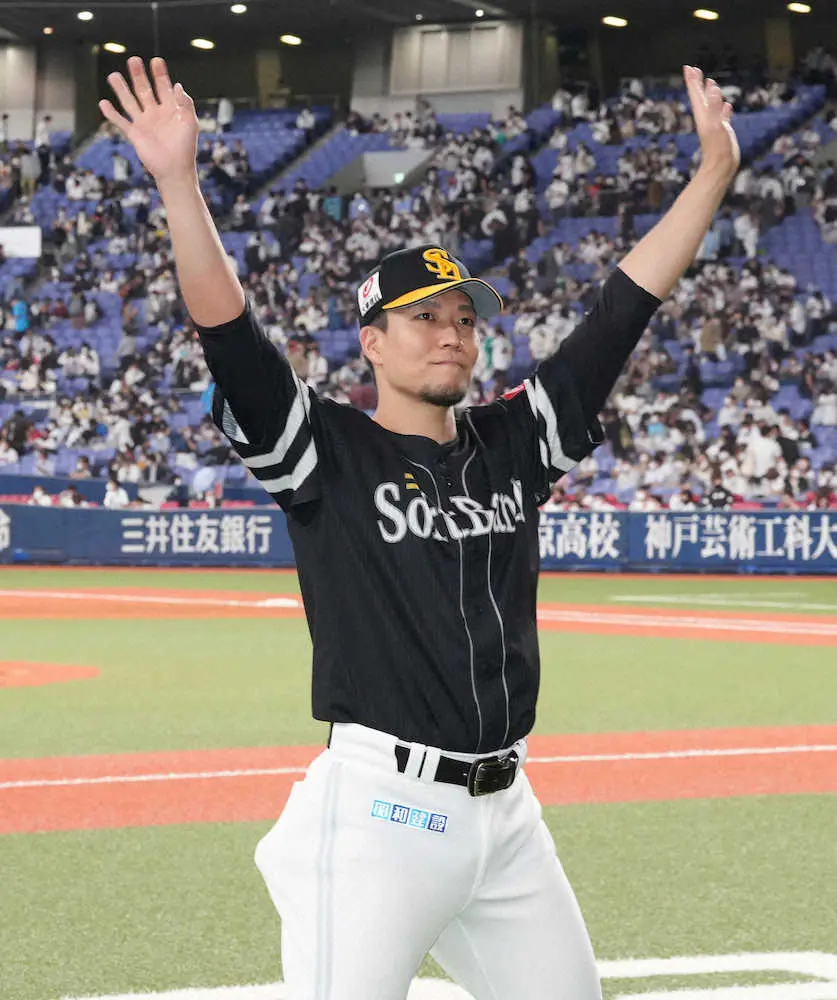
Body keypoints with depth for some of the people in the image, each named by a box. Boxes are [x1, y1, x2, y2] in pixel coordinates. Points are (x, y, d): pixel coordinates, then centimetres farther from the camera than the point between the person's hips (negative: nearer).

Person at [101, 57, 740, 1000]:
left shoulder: (512, 443, 11)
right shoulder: (326, 453, -2)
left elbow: (624, 308, 11)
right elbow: (227, 331, -15)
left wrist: (716, 167, 8)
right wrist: (178, 182, -27)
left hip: (505, 810, 6)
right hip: (379, 810, -6)